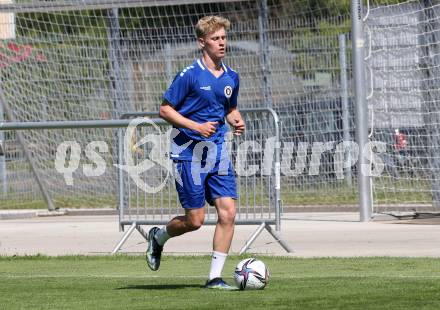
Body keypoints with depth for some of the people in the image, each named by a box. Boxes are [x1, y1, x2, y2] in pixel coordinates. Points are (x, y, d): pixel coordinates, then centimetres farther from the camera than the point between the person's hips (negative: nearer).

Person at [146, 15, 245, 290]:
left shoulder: (231, 77, 8)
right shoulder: (190, 75, -10)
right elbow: (166, 110, -8)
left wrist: (237, 122, 1)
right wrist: (196, 127, -19)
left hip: (218, 152, 6)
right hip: (189, 152, -5)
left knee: (228, 212, -7)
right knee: (195, 220, -3)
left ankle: (215, 277, 0)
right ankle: (159, 237, 30)